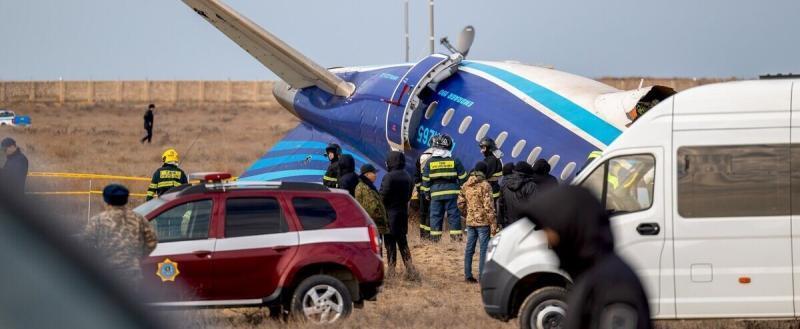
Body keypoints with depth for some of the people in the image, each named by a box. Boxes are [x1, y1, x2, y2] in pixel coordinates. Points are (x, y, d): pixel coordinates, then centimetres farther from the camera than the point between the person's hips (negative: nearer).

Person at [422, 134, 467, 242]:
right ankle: (455, 234, 1)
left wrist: (427, 193, 14)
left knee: (436, 214, 6)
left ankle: (435, 235, 4)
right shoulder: (454, 161, -2)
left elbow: (426, 180, 4)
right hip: (452, 192, -1)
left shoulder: (430, 162, 0)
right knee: (453, 214, 3)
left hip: (436, 193, 1)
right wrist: (463, 191, 13)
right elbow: (462, 178, 2)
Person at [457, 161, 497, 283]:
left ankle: (468, 275, 16)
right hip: (483, 222, -6)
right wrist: (493, 223, -12)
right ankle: (482, 276, -4)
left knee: (469, 249, 11)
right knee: (484, 249, -2)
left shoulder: (466, 185, 8)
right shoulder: (485, 185, -12)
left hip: (470, 222, 6)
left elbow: (460, 203, 11)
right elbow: (488, 205, -15)